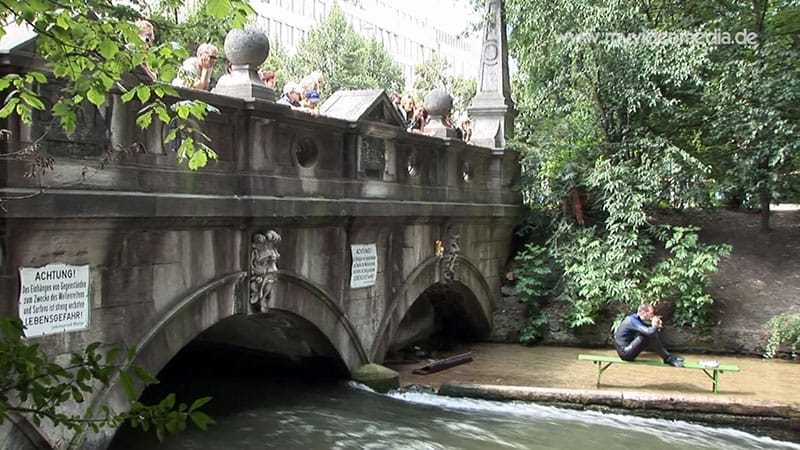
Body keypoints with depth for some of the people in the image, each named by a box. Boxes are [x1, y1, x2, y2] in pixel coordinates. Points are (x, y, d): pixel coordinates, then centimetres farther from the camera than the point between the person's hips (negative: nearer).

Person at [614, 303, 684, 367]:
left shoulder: (636, 319, 8)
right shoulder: (632, 320, -20)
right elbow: (649, 332, -32)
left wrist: (656, 325, -7)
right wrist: (655, 326, -11)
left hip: (628, 350, 10)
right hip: (625, 353, -10)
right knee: (649, 336, -21)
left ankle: (669, 357, 1)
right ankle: (668, 358, -11)